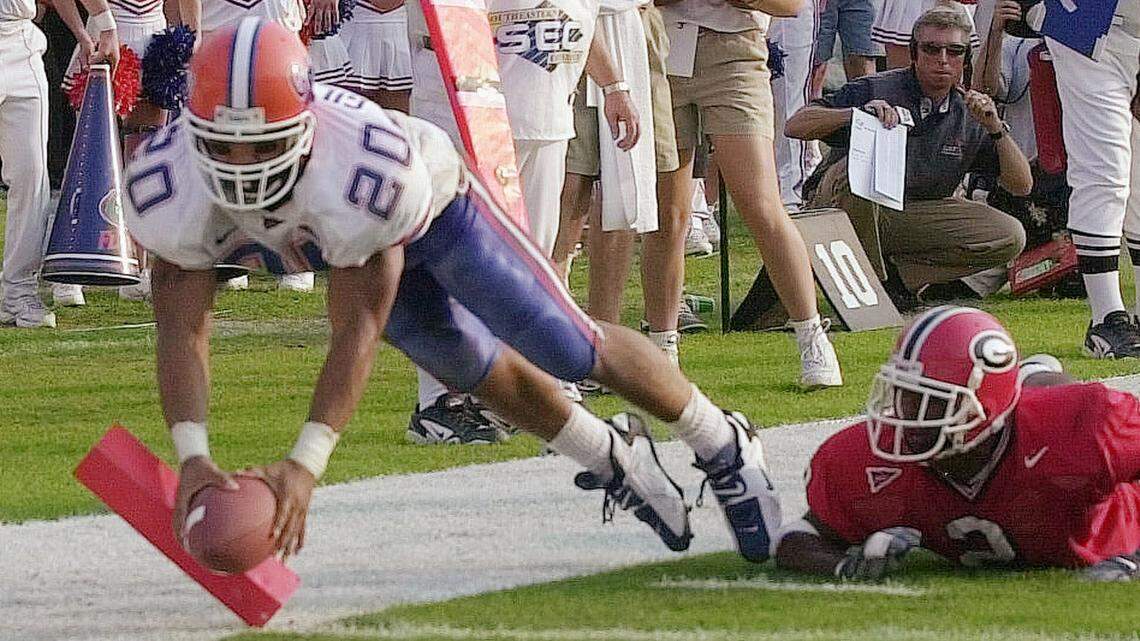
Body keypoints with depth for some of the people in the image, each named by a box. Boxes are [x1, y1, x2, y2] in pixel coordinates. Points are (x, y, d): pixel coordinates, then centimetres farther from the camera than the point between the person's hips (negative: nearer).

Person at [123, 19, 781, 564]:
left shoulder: (363, 174, -49)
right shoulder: (167, 188, -37)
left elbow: (358, 329, -43)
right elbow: (183, 330, -34)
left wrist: (306, 462, -50)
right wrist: (192, 456, -49)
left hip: (430, 199, -4)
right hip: (326, 238, 4)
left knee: (574, 348, 5)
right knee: (483, 373, 17)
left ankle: (725, 447, 30)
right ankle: (612, 458, 44)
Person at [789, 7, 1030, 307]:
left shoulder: (969, 115, 3)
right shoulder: (874, 90, -11)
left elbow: (1021, 186, 1)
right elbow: (795, 126, -20)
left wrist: (995, 129, -14)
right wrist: (857, 113, -35)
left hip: (913, 218, 4)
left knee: (1010, 237, -13)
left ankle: (893, 274, -11)